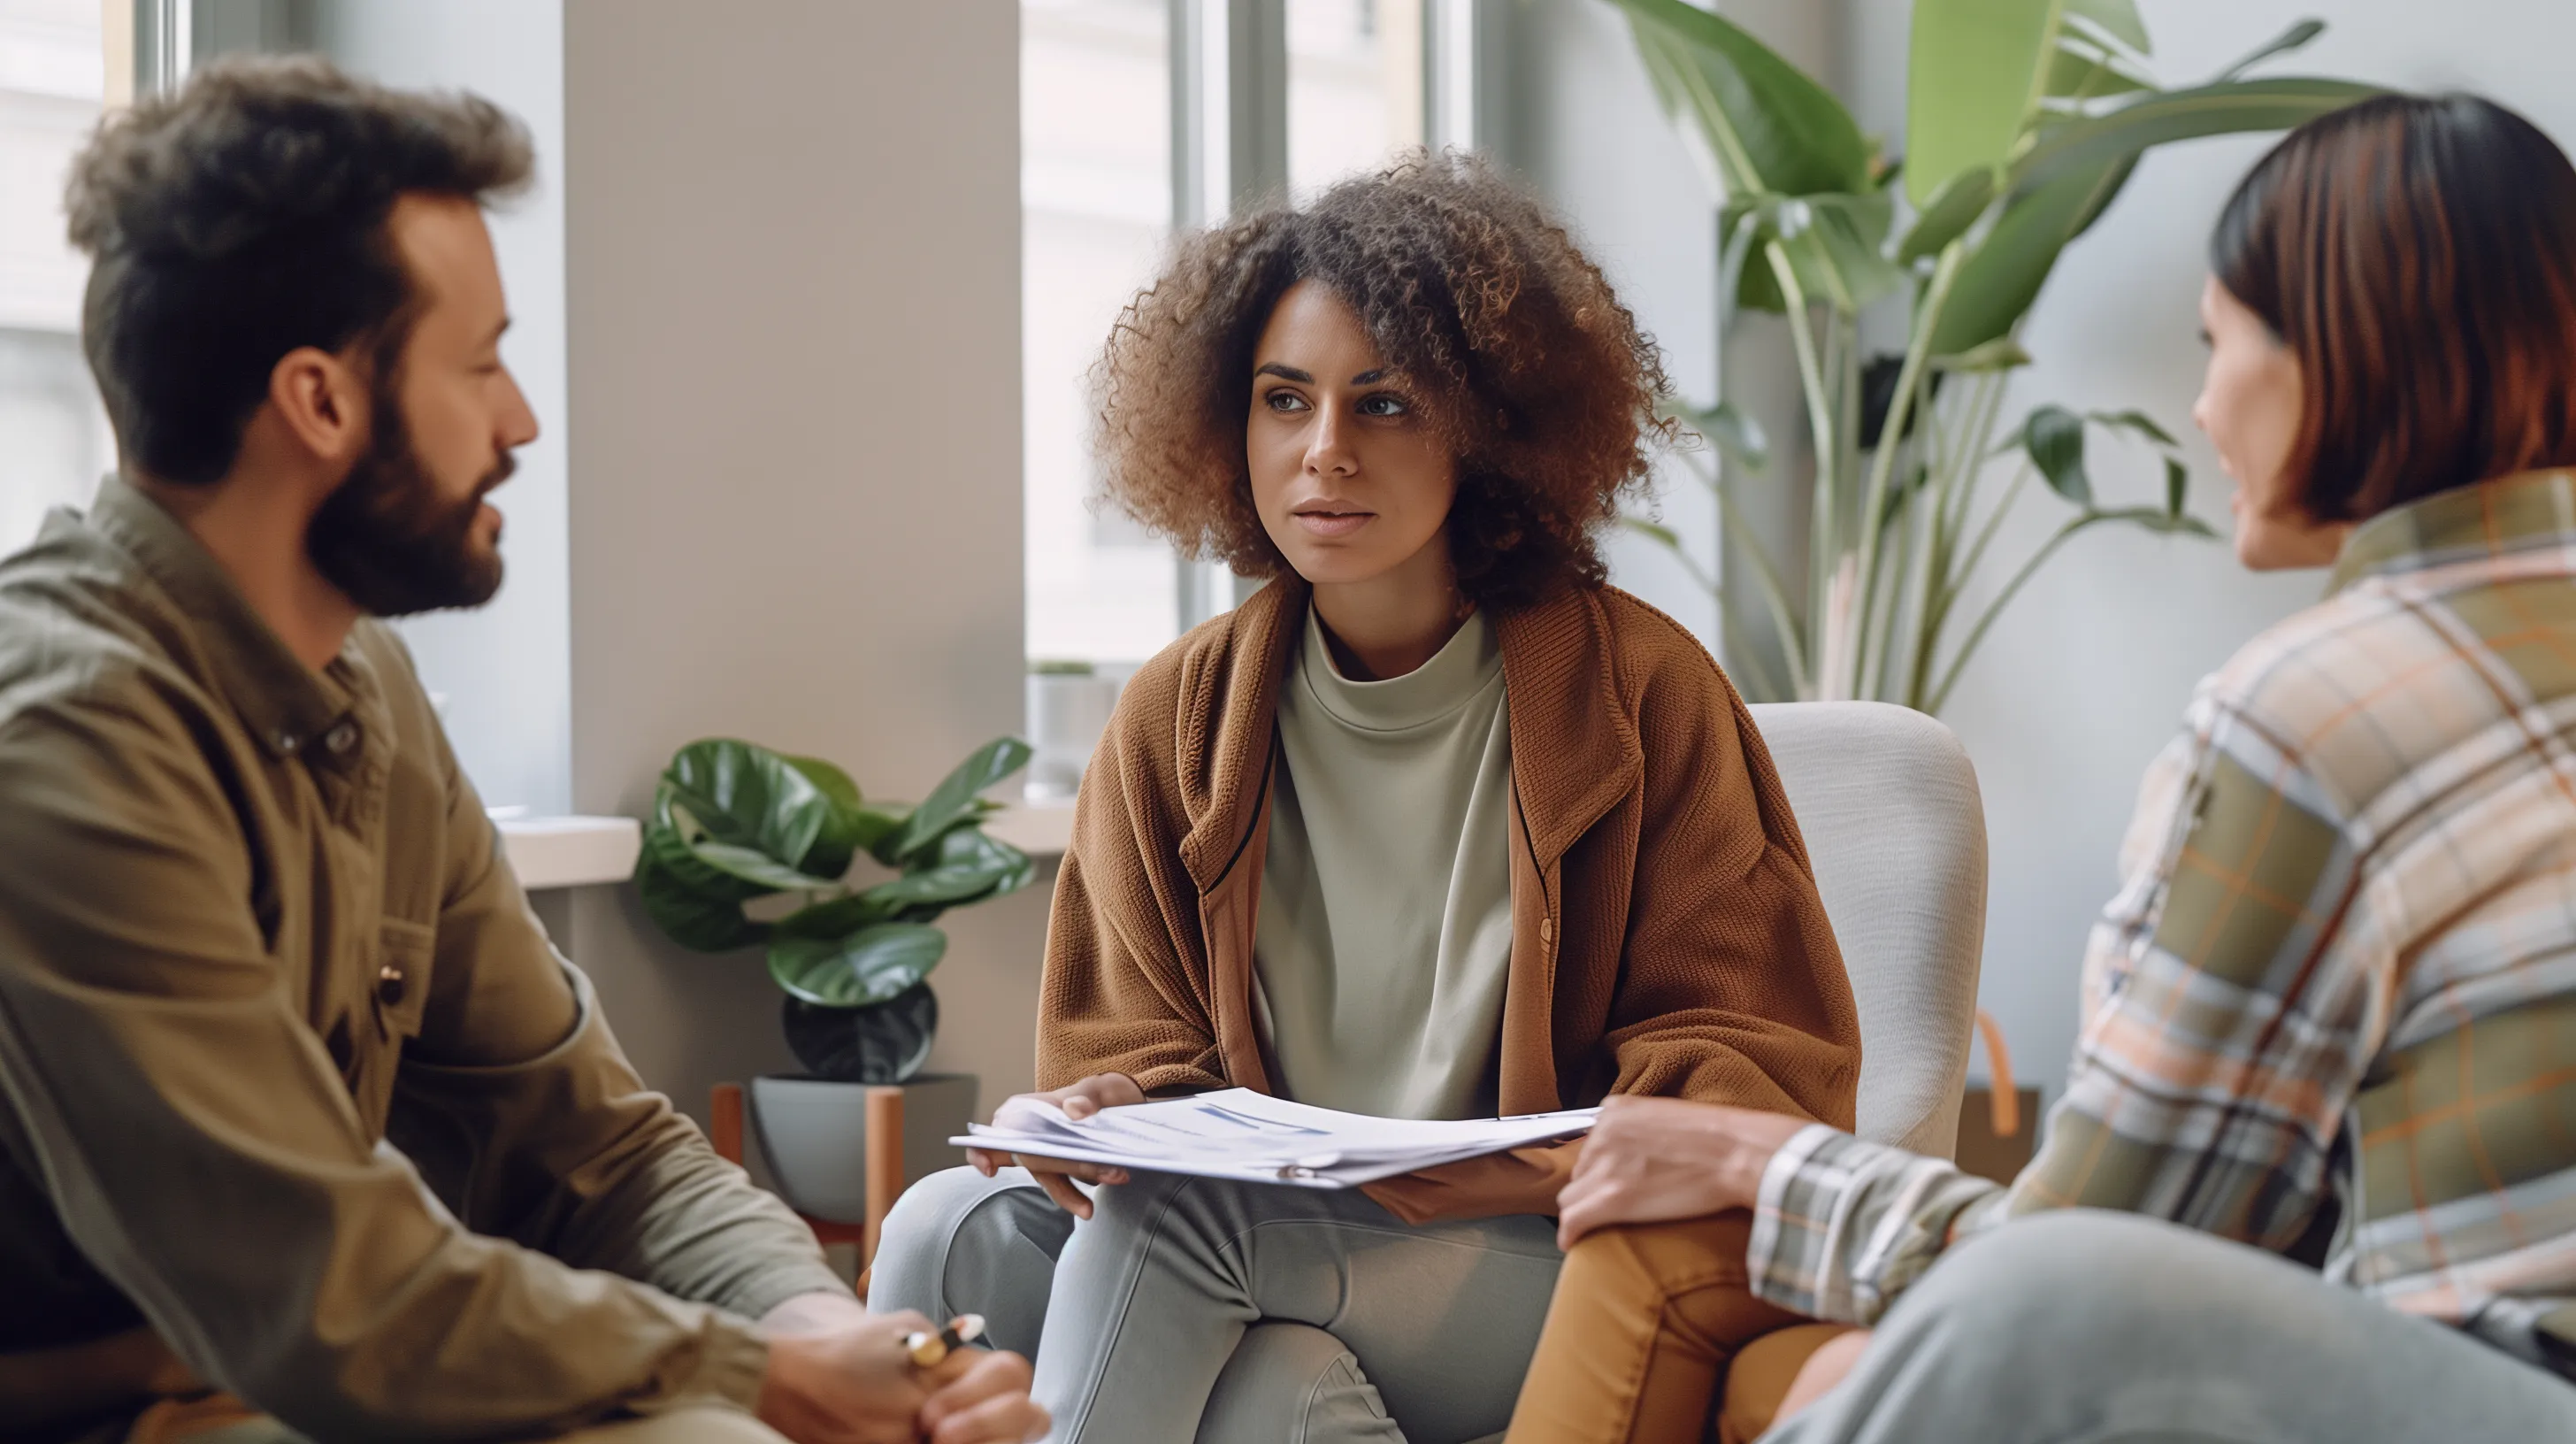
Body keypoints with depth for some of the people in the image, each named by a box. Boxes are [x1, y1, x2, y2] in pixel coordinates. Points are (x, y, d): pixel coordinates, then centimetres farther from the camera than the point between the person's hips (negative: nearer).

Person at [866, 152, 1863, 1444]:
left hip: (1553, 1276, -3)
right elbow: (1141, 1051, 12)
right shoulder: (1177, 720, 8)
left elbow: (1763, 1069, 2)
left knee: (1175, 1208, -30)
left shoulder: (1637, 691, -1)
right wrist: (1116, 1115, -14)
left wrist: (1563, 1169, -18)